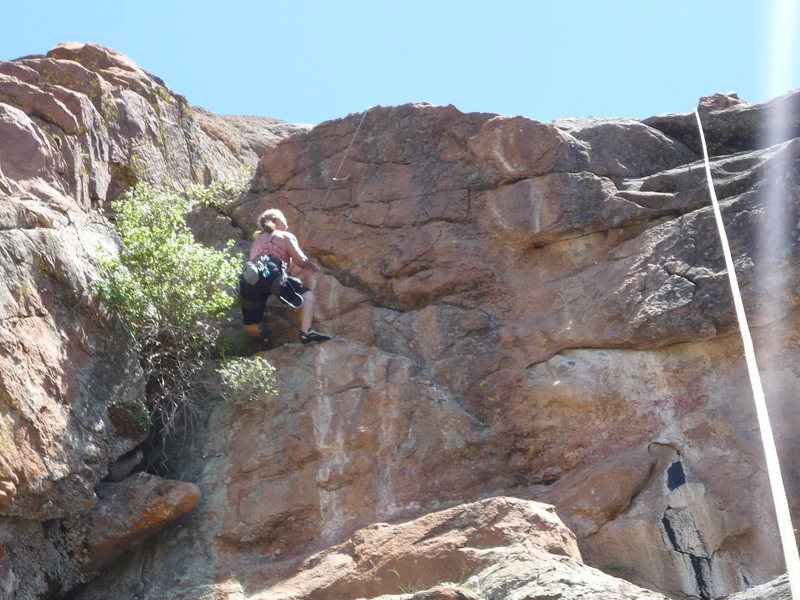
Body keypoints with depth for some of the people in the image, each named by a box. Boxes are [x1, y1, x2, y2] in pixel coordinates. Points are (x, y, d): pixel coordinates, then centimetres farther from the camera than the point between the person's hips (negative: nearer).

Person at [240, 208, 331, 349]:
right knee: (308, 297, -3)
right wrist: (314, 267, 33)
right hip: (272, 273, -5)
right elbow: (301, 261, 12)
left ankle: (260, 332, -19)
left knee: (250, 329, 16)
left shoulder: (256, 241, 37)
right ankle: (306, 332, -29)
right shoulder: (286, 237, 21)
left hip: (249, 281, 5)